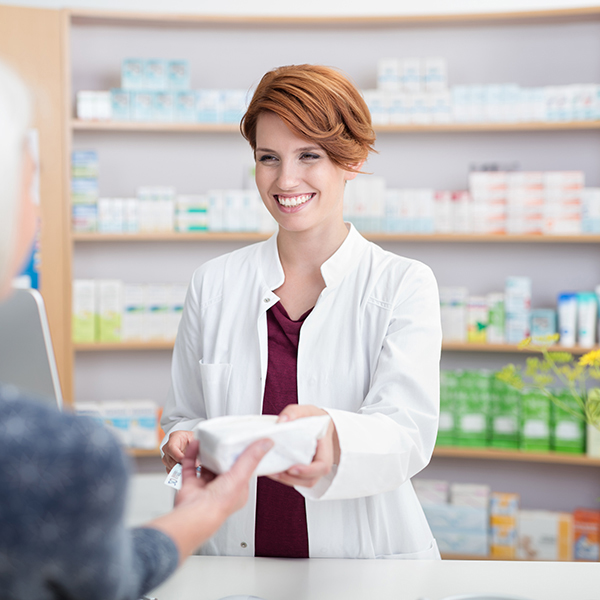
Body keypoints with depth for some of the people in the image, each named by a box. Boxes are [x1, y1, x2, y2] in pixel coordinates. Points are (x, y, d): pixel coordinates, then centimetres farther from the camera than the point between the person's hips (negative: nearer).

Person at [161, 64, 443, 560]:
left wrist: (330, 436, -32)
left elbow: (408, 433, -12)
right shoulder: (214, 284, 9)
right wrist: (185, 444, -8)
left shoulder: (405, 286, 0)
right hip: (234, 561, 3)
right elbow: (185, 415, 15)